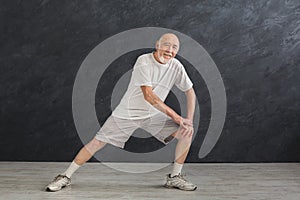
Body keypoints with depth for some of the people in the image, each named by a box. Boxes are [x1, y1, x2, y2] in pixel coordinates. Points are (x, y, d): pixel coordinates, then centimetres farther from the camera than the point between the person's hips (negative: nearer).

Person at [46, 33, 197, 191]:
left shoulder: (176, 66, -8)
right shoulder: (144, 61, -22)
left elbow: (190, 92, 1)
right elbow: (148, 95, -30)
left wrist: (189, 121, -12)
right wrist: (176, 117, -30)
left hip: (153, 115, 4)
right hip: (127, 113, -4)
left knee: (187, 132, -10)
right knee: (97, 142, -5)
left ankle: (174, 178, 7)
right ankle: (66, 177, 13)